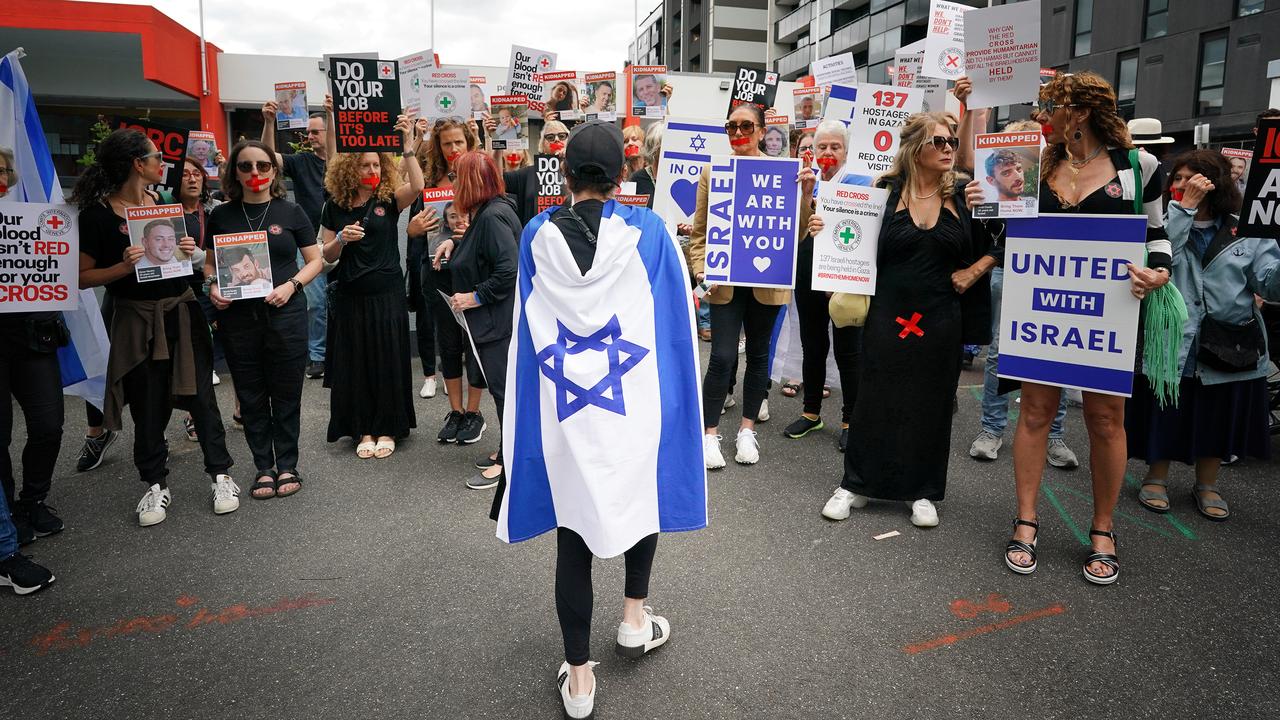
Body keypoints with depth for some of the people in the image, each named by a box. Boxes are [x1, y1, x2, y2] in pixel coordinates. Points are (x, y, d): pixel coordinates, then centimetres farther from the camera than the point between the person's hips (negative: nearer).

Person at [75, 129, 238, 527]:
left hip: (182, 312, 4)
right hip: (138, 320, -4)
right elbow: (82, 277, -8)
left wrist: (188, 251, -3)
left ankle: (219, 474, 14)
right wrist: (125, 266, -22)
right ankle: (156, 484, 21)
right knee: (148, 407, 6)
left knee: (201, 396, 4)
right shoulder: (97, 214, -8)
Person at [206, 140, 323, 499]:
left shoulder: (290, 213, 2)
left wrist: (291, 285, -12)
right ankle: (263, 468, 19)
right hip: (238, 317, 2)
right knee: (251, 396, 7)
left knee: (286, 393, 5)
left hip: (285, 314, -2)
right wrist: (213, 286, -4)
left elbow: (315, 260, 4)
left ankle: (287, 466, 18)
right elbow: (210, 261, 16)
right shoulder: (221, 215, 7)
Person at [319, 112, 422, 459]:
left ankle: (387, 429, 16)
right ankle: (364, 430, 18)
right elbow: (327, 255, 5)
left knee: (388, 362, 3)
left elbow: (417, 187, -21)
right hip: (350, 296, 2)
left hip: (387, 293, -2)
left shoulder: (388, 201, -1)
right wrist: (341, 239, -15)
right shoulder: (335, 207, 4)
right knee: (355, 364, 6)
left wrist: (408, 142, -22)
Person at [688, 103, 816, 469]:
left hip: (766, 282, 1)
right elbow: (699, 231, 3)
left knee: (758, 354, 12)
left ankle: (747, 429, 27)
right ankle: (710, 433, 11)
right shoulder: (713, 172, 1)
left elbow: (795, 233, 0)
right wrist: (702, 270, -9)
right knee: (722, 357, -5)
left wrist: (805, 194, -14)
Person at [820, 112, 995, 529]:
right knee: (874, 399, 6)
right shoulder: (886, 191, -2)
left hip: (940, 318, 2)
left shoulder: (965, 194, 2)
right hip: (888, 314, -1)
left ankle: (922, 491, 25)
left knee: (931, 404, 10)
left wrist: (975, 270, -5)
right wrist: (825, 229, -16)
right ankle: (856, 484, 21)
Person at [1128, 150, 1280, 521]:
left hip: (1228, 345, 2)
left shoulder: (1246, 231, 2)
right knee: (1165, 411, 8)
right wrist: (1183, 207, -21)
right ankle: (1156, 478, 27)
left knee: (1219, 416, 13)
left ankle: (1207, 485, 31)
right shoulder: (1166, 220, -1)